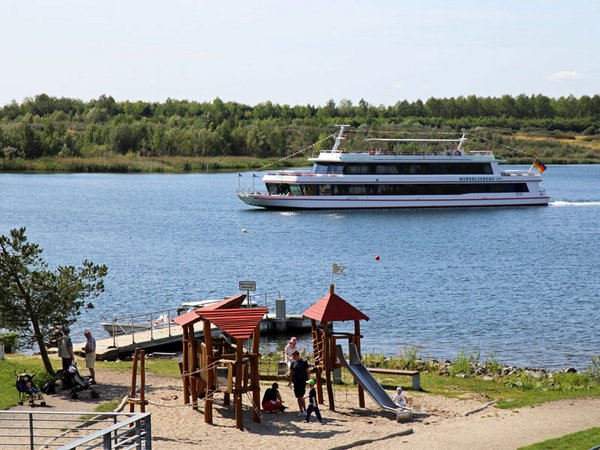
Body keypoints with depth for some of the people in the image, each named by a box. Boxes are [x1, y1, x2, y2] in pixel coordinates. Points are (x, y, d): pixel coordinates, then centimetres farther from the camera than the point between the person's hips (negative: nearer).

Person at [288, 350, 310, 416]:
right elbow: (291, 373, 14)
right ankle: (301, 411, 13)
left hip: (302, 382, -5)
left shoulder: (304, 362, -4)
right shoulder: (293, 363, 9)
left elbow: (308, 372, -2)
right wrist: (290, 381, 9)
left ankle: (305, 410, 1)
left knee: (301, 397, -12)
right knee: (298, 397, 7)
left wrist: (308, 380, -8)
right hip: (296, 382, 5)